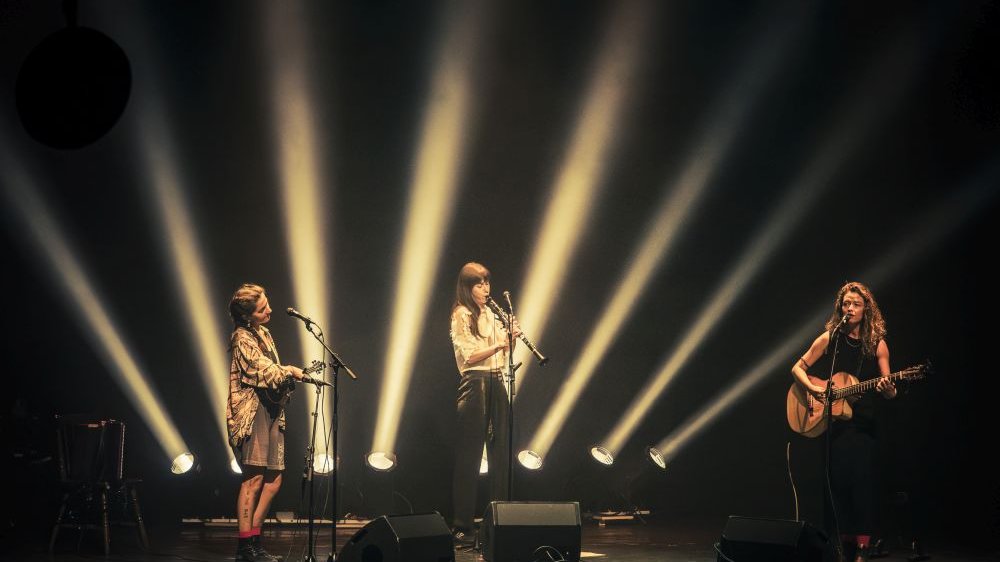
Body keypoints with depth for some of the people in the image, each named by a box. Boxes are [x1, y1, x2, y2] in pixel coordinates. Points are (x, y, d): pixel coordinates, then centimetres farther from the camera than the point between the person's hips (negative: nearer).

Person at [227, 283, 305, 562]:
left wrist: (289, 376, 6)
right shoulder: (242, 338, -7)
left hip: (270, 412, 9)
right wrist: (291, 371, 2)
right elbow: (265, 372, -13)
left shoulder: (264, 333, 20)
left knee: (273, 480, 5)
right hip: (252, 411, -9)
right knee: (254, 477, -13)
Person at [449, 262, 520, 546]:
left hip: (496, 384, 7)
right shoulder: (461, 315, -5)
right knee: (469, 456, -5)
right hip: (474, 384, -7)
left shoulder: (490, 314, 17)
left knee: (500, 453, 6)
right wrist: (499, 344, -23)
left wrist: (511, 336, -1)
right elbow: (469, 355, -14)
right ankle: (461, 526, -1)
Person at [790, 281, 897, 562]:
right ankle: (840, 537, 10)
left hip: (863, 423, -1)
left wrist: (888, 390, -23)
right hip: (831, 422, 1)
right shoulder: (829, 339, 2)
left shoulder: (877, 344, 1)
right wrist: (813, 388, -12)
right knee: (836, 478, -1)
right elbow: (798, 368, 6)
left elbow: (889, 390, 1)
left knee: (861, 478, -8)